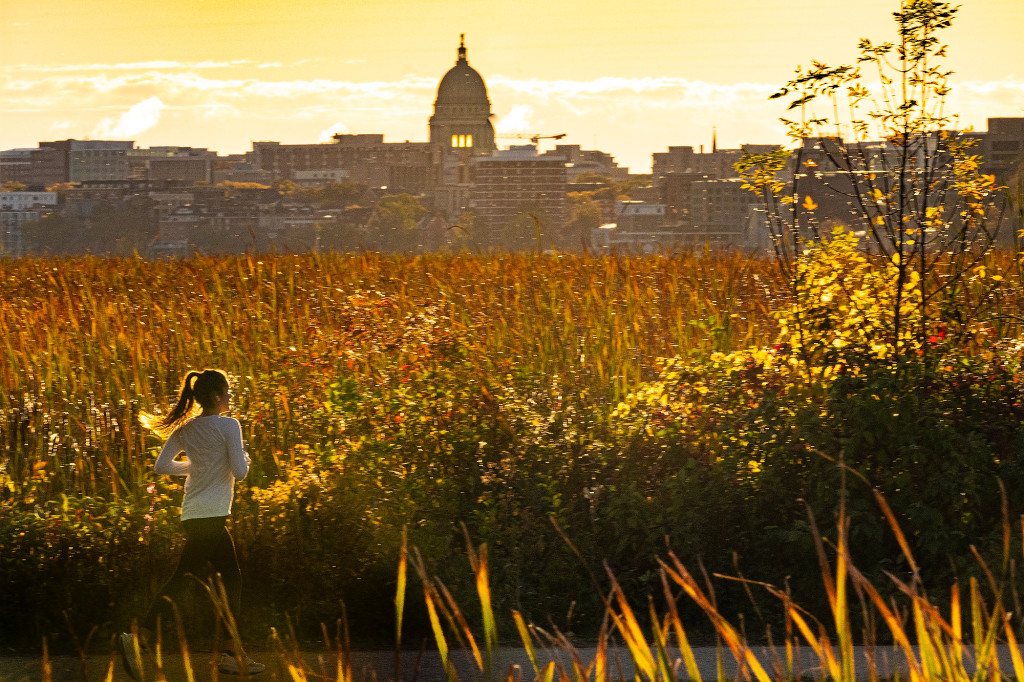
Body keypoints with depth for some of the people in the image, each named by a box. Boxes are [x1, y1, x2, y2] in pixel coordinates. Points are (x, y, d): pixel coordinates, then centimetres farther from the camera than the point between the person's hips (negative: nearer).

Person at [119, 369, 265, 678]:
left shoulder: (185, 430, 10)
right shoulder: (228, 426, -9)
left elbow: (161, 465, 7)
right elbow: (239, 472, -12)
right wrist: (244, 459, 10)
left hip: (194, 514, 8)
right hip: (210, 516, -8)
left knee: (231, 577, 10)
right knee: (184, 578, -3)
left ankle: (234, 653, 8)